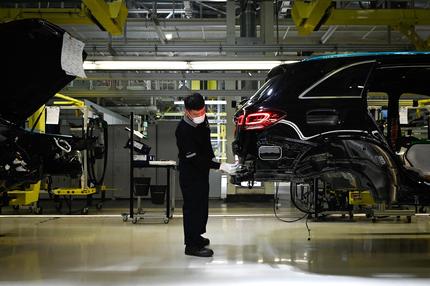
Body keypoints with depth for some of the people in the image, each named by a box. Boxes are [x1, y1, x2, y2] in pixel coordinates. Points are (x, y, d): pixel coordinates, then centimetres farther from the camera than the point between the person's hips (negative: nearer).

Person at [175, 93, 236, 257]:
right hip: (190, 175, -9)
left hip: (202, 171, 9)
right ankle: (192, 245, 4)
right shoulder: (183, 130, -27)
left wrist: (212, 158, 11)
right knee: (193, 207, -4)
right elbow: (193, 158, -27)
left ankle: (197, 237, 34)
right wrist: (219, 166, -28)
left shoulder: (202, 120, -1)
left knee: (202, 205, 19)